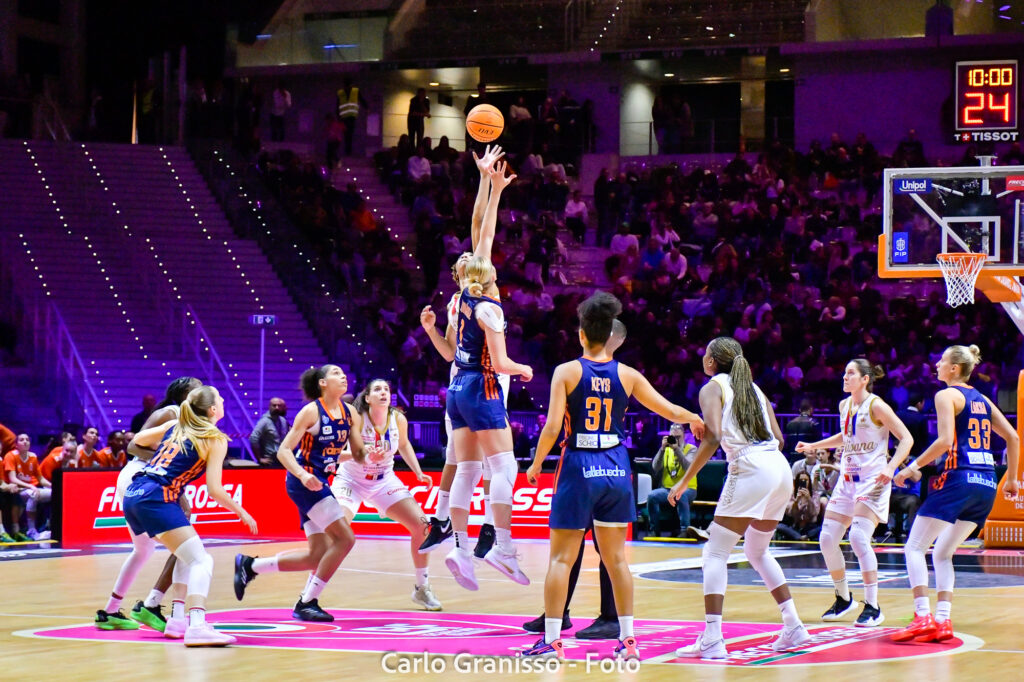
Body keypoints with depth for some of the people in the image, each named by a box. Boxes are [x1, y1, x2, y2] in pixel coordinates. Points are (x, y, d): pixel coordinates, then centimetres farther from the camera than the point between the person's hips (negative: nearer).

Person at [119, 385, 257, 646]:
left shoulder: (176, 426, 19)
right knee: (202, 561, -11)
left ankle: (177, 620, 18)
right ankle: (197, 627, -32)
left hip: (133, 495, 8)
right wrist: (242, 513, 8)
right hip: (157, 498, -8)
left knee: (187, 556, 24)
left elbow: (138, 439, 29)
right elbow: (214, 489, -5)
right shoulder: (215, 439, 0)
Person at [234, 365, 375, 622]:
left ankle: (249, 565, 21)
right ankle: (308, 602, -6)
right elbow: (283, 451, -15)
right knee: (345, 538, -14)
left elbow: (358, 453, 12)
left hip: (318, 483, 8)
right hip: (304, 482, -8)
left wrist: (369, 456, -12)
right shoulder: (312, 411, -12)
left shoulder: (349, 413, 7)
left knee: (318, 556, 8)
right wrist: (303, 474, -31)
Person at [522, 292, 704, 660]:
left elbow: (552, 427, -12)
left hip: (579, 469, -3)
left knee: (561, 558, 3)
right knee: (616, 558, 12)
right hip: (616, 470, 3)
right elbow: (671, 411, 7)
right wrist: (694, 419, 29)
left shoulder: (567, 372, -7)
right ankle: (628, 639, 12)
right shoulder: (628, 375, 1)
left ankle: (551, 640, 1)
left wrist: (536, 464, 3)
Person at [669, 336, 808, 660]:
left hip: (750, 469, -7)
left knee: (715, 552, -3)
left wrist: (684, 481, -9)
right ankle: (794, 627, 20)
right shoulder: (753, 387, 23)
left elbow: (713, 438, -12)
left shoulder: (713, 388, 3)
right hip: (781, 468, 7)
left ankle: (712, 640, -14)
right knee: (757, 551, 24)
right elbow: (778, 438, 18)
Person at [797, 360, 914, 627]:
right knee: (827, 538, 2)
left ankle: (873, 607, -12)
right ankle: (843, 599, 21)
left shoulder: (876, 406, -11)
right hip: (847, 478, 8)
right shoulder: (844, 405, 10)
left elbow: (906, 438, -13)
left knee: (859, 537, -21)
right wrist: (813, 446, 22)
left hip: (872, 480, -8)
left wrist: (890, 467, -26)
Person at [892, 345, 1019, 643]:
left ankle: (923, 618, -11)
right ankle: (943, 621, 5)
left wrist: (913, 467, -9)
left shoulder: (947, 395, -3)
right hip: (986, 485, 8)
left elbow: (945, 441, -16)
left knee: (915, 547, 0)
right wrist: (1012, 479, 25)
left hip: (958, 479, -8)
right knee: (942, 554, 16)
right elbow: (1012, 438, 18)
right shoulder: (980, 399, 18)